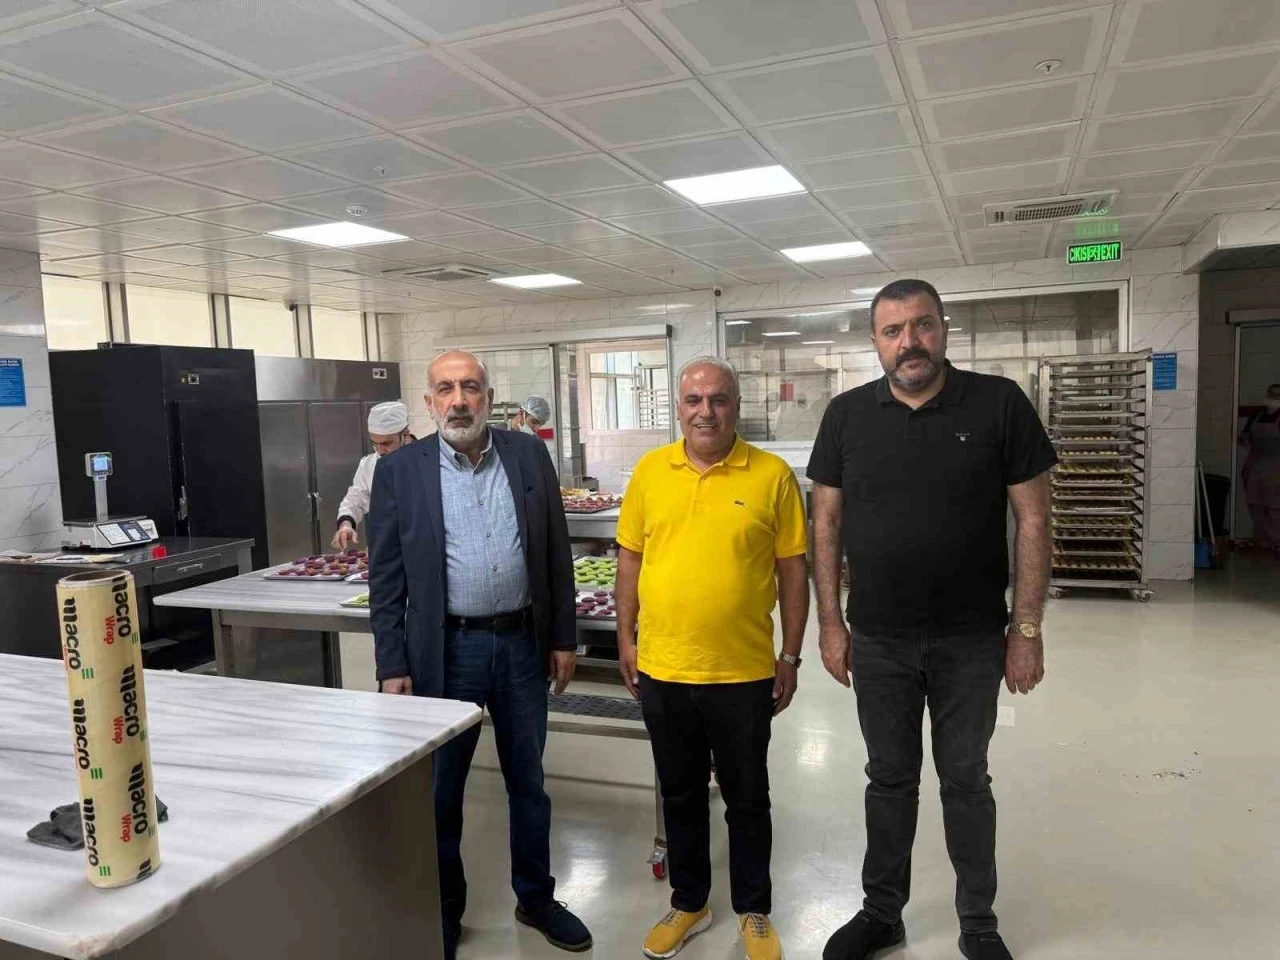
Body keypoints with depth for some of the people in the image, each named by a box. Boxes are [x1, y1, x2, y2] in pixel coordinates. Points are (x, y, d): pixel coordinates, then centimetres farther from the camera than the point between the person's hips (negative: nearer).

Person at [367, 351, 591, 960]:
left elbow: (556, 554, 4)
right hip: (446, 649, -2)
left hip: (522, 643, 2)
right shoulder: (399, 471, -5)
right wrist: (392, 667, -6)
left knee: (528, 782, 17)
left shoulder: (530, 455, 1)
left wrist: (563, 636, 3)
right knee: (439, 790, 13)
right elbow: (385, 579, -4)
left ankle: (536, 898, 37)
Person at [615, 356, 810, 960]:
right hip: (662, 669, 3)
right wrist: (625, 638, 6)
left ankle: (753, 912, 36)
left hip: (743, 672, -2)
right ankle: (688, 903, 39)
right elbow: (630, 558, 7)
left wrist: (791, 656, -2)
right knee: (680, 794, 19)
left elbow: (792, 570, -3)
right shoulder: (649, 470, 1)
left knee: (746, 799, 15)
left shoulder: (772, 474, -7)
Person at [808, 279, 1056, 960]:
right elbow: (826, 523, 2)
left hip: (971, 642, -1)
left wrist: (1027, 629, -6)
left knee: (965, 781, 15)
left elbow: (1032, 520, -5)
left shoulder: (999, 404, -7)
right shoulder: (847, 415, -2)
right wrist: (830, 622, 0)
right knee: (890, 778, 17)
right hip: (877, 642, 2)